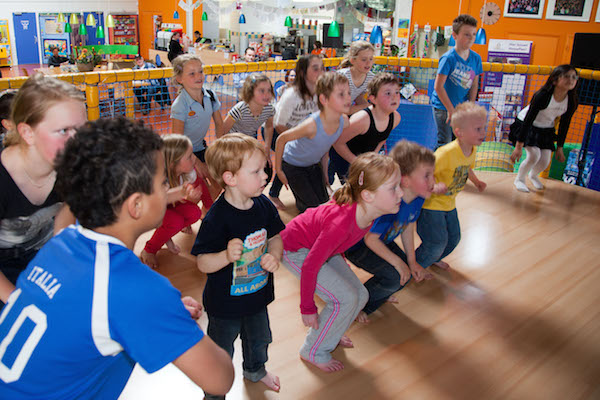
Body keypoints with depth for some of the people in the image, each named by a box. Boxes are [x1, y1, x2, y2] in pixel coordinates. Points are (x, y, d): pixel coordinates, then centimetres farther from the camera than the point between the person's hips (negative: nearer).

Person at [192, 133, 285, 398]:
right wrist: (227, 256, -43)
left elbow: (276, 236, 3)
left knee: (259, 338, 31)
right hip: (225, 302, -6)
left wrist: (274, 256, -17)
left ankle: (255, 370, 62)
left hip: (258, 294, 6)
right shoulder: (217, 218, -30)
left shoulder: (263, 205, -11)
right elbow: (203, 263, -25)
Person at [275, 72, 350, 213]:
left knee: (324, 202, 6)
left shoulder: (344, 120, -20)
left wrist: (324, 170, 9)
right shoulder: (312, 125, -38)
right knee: (311, 206, -8)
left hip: (313, 164, 6)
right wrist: (278, 170, -14)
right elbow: (281, 139, -23)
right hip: (292, 165, -6)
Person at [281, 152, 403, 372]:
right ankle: (314, 352, 10)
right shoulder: (341, 224, -41)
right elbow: (310, 267, -30)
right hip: (295, 250, -8)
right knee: (345, 299, -13)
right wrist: (307, 308, -18)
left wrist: (340, 263, 19)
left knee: (360, 295, 5)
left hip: (319, 245, 8)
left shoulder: (368, 210, -18)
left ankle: (329, 335, 30)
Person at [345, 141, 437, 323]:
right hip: (356, 245, -8)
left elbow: (408, 227, 2)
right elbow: (371, 239, -31)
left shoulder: (418, 198, -14)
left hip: (381, 241, 8)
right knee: (395, 276, -19)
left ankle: (379, 296, 31)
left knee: (407, 272, 2)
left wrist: (412, 261, 3)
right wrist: (397, 262, -23)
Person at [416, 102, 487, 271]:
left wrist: (476, 181, 17)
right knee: (437, 241, -6)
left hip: (449, 204, 9)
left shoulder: (472, 150, -3)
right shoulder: (446, 152, -31)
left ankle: (434, 258, 46)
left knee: (454, 238, 19)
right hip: (432, 203, -8)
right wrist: (433, 187, -44)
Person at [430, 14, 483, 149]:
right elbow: (438, 86, -18)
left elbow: (474, 85, 7)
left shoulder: (476, 58, 0)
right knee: (445, 143, -4)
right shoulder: (448, 58, -17)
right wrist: (451, 109, -15)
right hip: (443, 106, -5)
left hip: (462, 107, 6)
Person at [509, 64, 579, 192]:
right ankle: (519, 179, 6)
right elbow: (528, 120, -30)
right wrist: (519, 146, -31)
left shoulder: (572, 101, -15)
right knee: (534, 154, -22)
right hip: (526, 126, -5)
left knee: (545, 162, -2)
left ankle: (533, 175, 35)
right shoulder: (543, 96, -32)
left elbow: (564, 125, 0)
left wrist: (559, 148, 5)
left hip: (546, 130, 5)